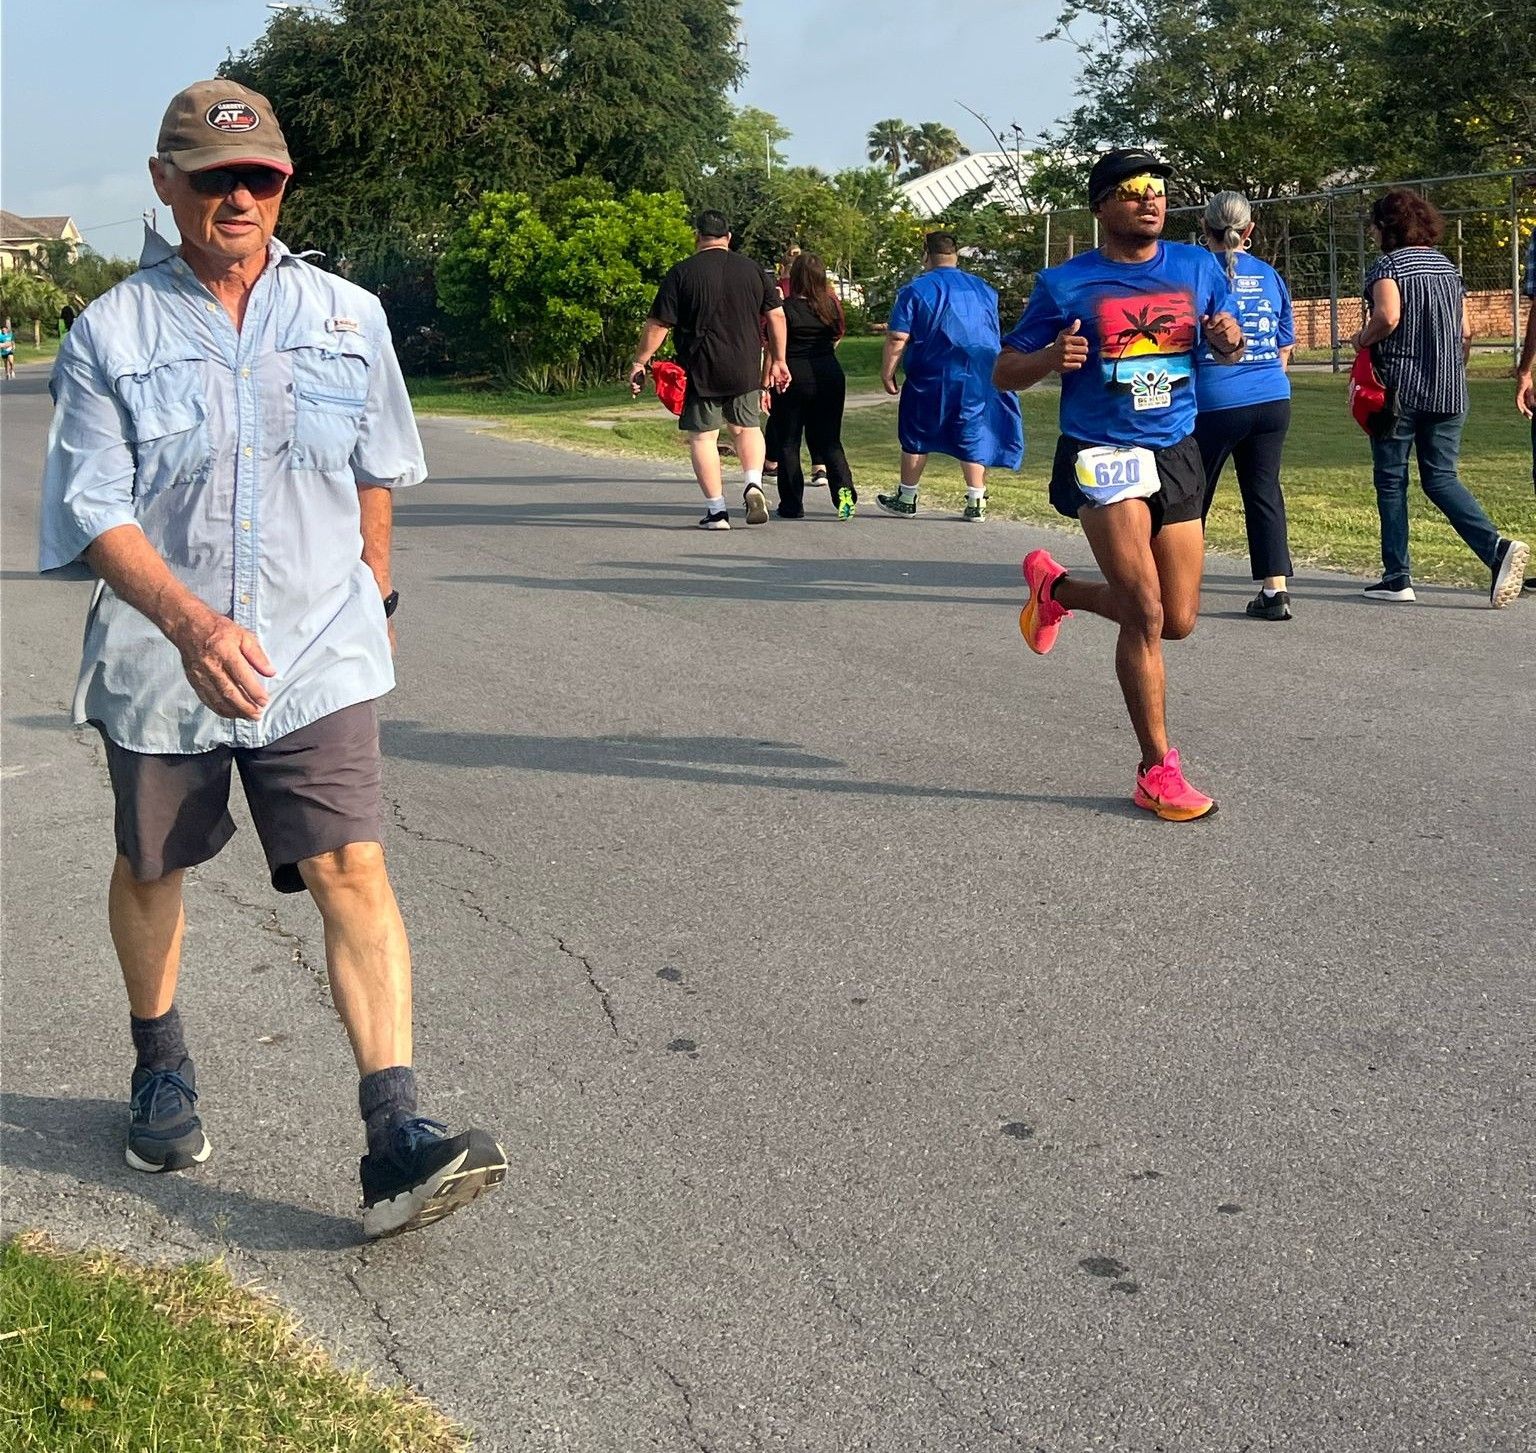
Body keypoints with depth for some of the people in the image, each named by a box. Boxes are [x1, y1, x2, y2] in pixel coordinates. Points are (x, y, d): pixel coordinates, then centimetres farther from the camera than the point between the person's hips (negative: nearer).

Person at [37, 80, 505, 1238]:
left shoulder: (348, 317, 3)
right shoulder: (111, 334, -4)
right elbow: (97, 513, -13)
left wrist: (374, 595, 24)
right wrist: (191, 621, -29)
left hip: (318, 655, 0)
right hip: (158, 660, 0)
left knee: (353, 870, -13)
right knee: (151, 870, 17)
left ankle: (396, 1136, -14)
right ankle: (161, 1066, 42)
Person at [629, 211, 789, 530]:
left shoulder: (681, 273, -5)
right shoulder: (753, 270, 6)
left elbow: (658, 325, -6)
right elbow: (776, 316, 7)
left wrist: (639, 362, 2)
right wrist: (778, 361, 15)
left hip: (700, 371, -3)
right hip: (745, 369, 3)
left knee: (702, 435, 5)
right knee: (747, 426, 21)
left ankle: (716, 510, 2)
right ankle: (753, 484, -2)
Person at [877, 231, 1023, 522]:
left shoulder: (915, 290, -6)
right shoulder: (984, 289, 10)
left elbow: (897, 339, -11)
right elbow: (994, 335, 20)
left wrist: (887, 373, -2)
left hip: (931, 378, -3)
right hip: (978, 377, 3)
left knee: (916, 438, 10)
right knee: (973, 436, 9)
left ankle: (906, 499, 19)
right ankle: (976, 503, 6)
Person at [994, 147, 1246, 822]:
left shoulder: (1198, 268, 7)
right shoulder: (1065, 284, -3)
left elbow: (1224, 352, 19)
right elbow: (1004, 373, 1)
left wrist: (1228, 337, -6)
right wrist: (1051, 357, -21)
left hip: (1178, 454, 5)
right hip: (1102, 455, -5)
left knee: (1179, 620, 8)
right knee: (1146, 615, -14)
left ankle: (1055, 587, 33)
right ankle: (1157, 771, -2)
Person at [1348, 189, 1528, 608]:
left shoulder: (1388, 264, -6)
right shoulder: (1447, 265, 14)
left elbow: (1387, 316, -24)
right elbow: (1466, 331, 14)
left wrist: (1361, 339, -6)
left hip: (1400, 388, -6)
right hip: (1449, 392, 6)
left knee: (1391, 480, 6)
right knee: (1441, 477, 9)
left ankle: (1397, 577, 7)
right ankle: (1497, 547, -13)